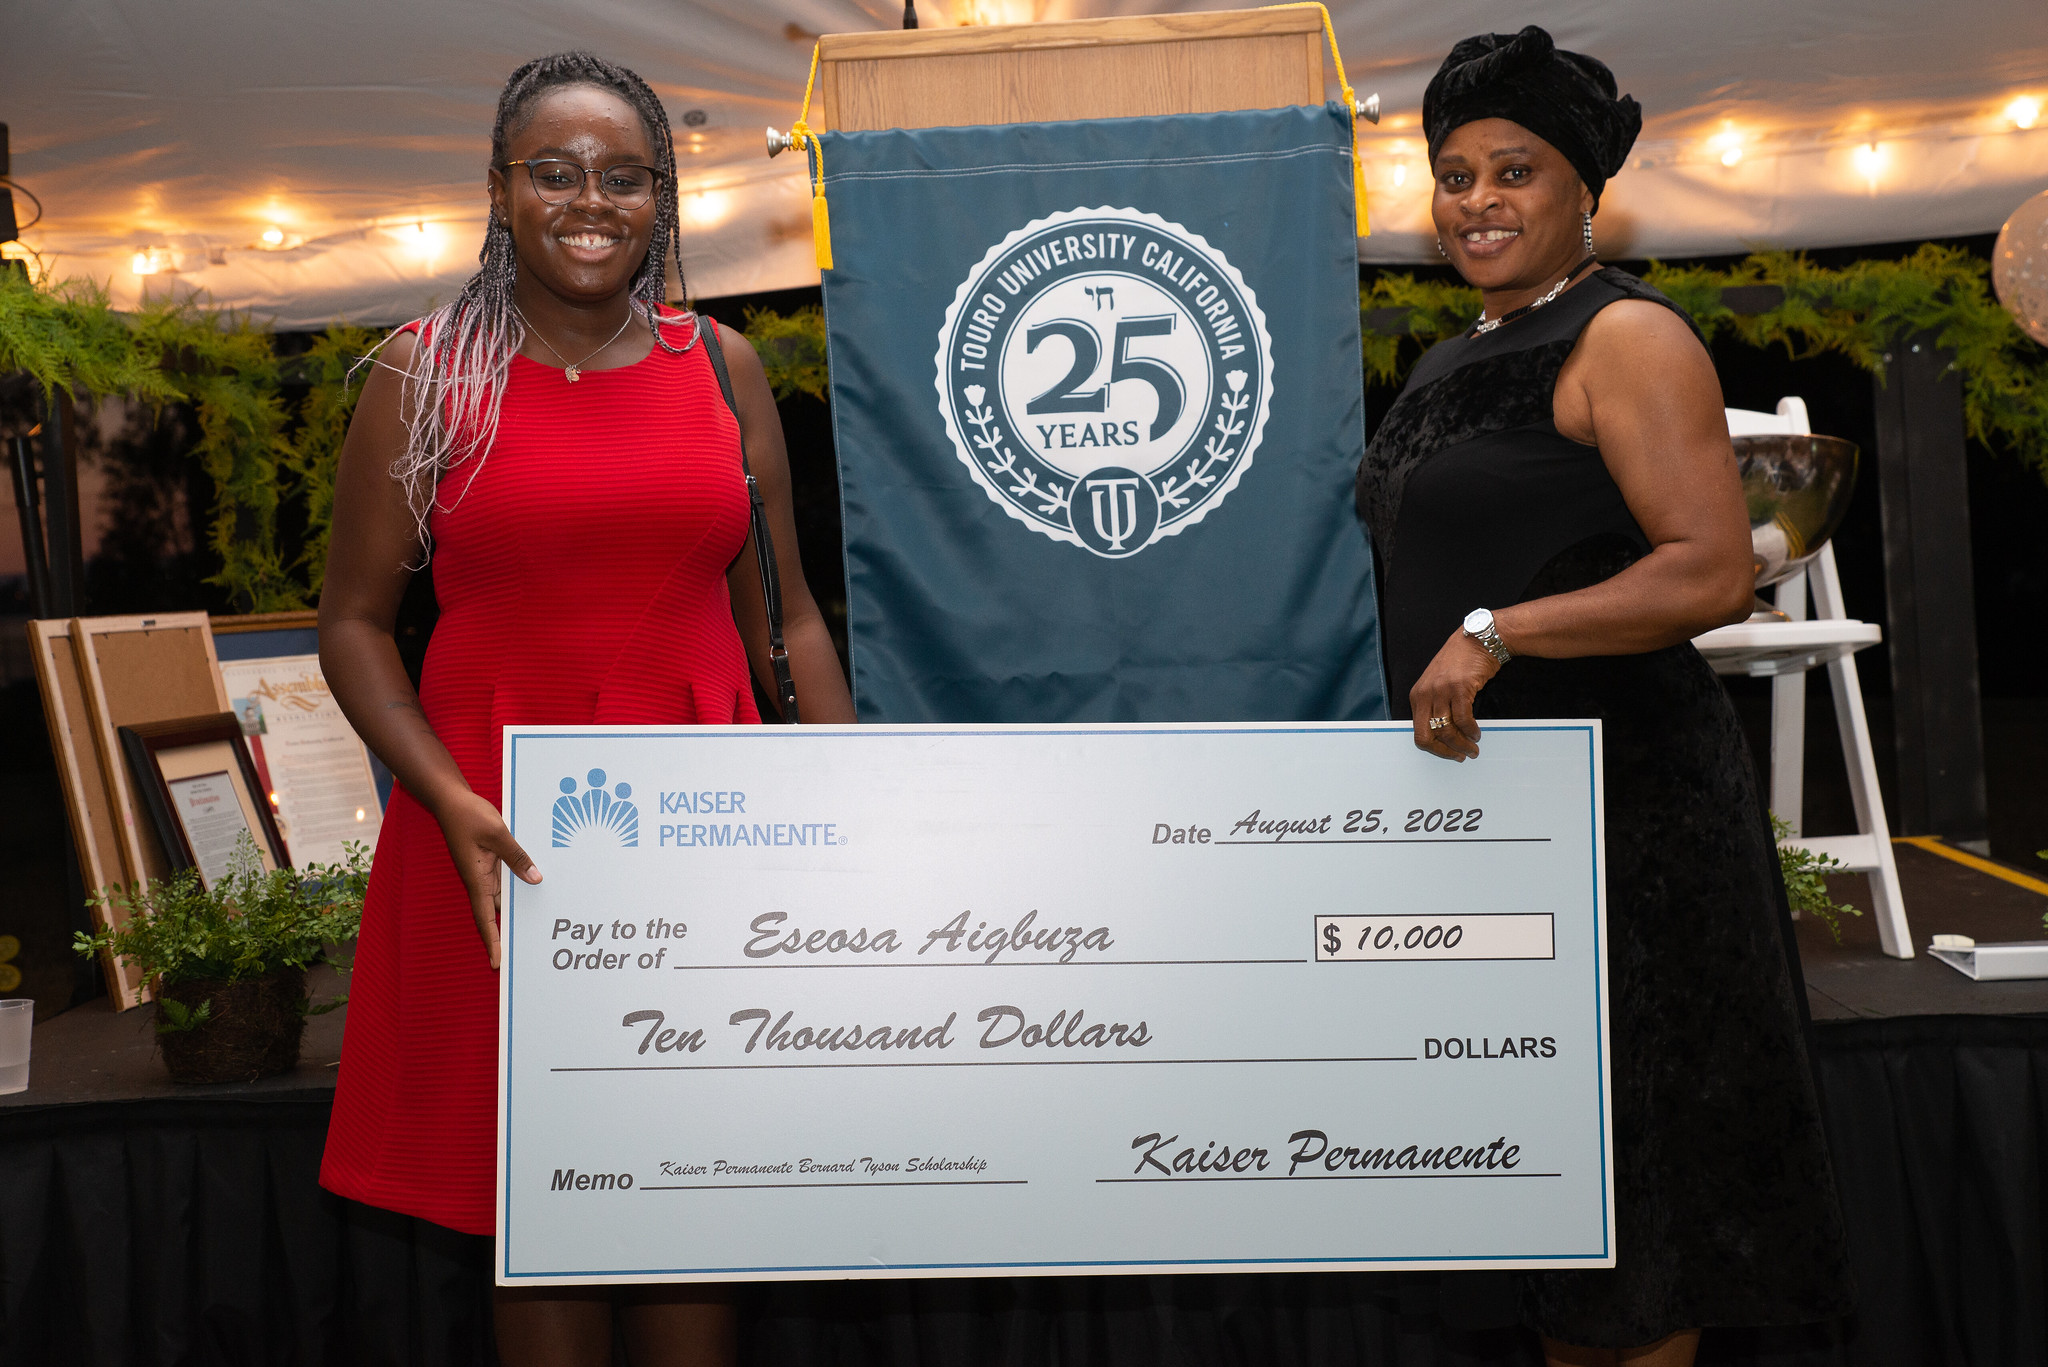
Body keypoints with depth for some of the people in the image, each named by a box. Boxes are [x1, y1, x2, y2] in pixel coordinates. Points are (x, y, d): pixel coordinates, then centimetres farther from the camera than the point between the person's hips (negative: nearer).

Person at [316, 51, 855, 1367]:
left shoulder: (723, 366, 7)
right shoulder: (427, 376, 0)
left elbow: (785, 614, 10)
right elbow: (354, 619, 1)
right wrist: (452, 801, -13)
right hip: (508, 827, -2)